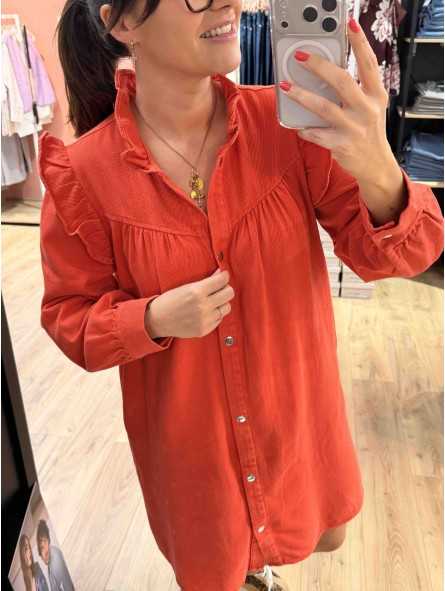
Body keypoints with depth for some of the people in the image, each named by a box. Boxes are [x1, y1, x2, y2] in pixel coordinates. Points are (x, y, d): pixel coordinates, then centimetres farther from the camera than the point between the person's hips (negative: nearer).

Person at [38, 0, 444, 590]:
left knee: (323, 536, 29)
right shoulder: (85, 172, -18)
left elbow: (387, 255, -16)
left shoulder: (288, 122, -17)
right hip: (186, 431, -1)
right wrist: (155, 319, -27)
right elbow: (70, 317, -7)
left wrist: (378, 173, -38)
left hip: (296, 408, 2)